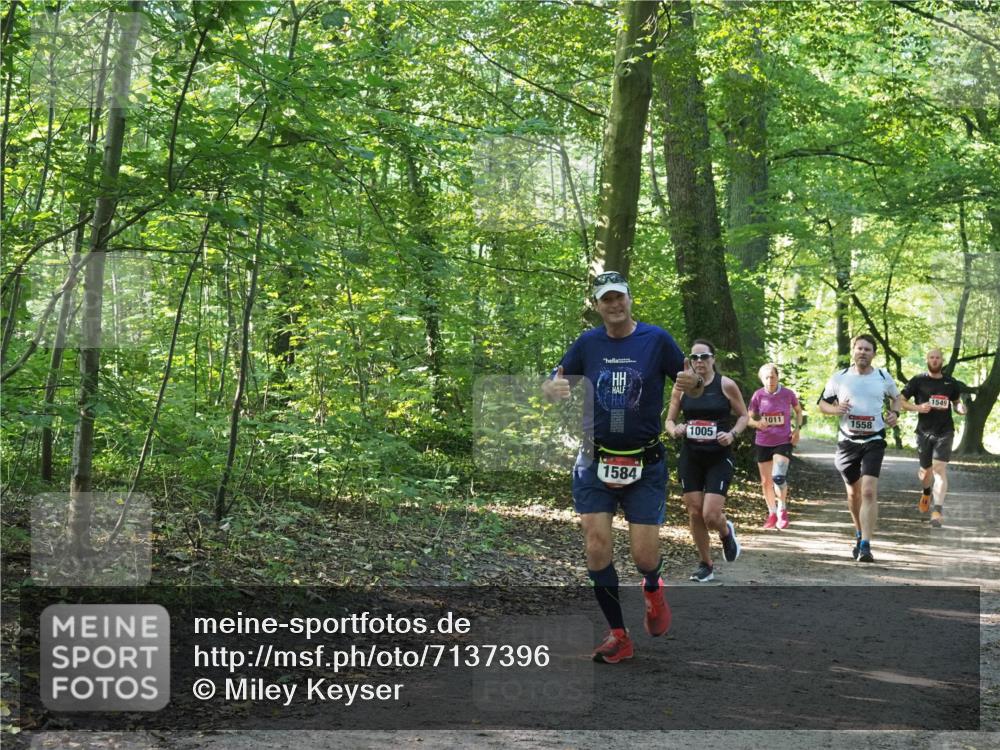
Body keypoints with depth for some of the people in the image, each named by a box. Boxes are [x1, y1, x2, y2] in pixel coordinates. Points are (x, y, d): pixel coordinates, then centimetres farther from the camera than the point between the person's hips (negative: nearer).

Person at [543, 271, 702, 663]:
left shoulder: (656, 339, -4)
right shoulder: (587, 343, 2)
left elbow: (695, 388, 2)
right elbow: (549, 386, 8)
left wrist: (692, 382, -23)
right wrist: (554, 388, -17)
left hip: (646, 464, -2)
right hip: (595, 462, 2)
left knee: (644, 555, -4)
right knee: (597, 547, -8)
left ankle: (653, 588, 34)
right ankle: (618, 636, 6)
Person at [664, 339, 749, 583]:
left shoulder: (726, 385, -5)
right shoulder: (681, 387, 1)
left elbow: (743, 415, 5)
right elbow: (669, 420, 8)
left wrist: (733, 434, -13)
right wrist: (675, 430, -15)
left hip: (719, 458, -3)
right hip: (690, 458, 3)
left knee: (711, 515, -12)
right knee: (695, 513, 4)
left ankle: (726, 532, 25)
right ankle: (706, 565, 21)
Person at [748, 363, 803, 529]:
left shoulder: (788, 394, -8)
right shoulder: (758, 395, -7)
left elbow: (798, 410, 11)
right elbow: (749, 418, 1)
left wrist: (797, 429, -2)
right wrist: (758, 424, -21)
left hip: (783, 442, -2)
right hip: (763, 443, 2)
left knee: (779, 477, -19)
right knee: (766, 481, 9)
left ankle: (782, 509, 4)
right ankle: (772, 513, 28)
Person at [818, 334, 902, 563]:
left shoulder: (883, 377, 2)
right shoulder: (839, 378, 1)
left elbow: (896, 397, 21)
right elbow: (822, 403, 10)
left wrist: (895, 413, 1)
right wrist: (835, 409, -12)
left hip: (873, 441, -2)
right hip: (847, 441, 2)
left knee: (869, 491, -17)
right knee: (854, 493, 14)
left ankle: (865, 546, -20)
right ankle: (860, 534, 38)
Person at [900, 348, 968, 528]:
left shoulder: (951, 383, 6)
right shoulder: (918, 381, -1)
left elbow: (956, 402, 20)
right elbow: (900, 401, 1)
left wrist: (960, 408, -4)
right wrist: (918, 408, -16)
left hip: (945, 432, 0)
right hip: (924, 432, 0)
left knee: (940, 468, -13)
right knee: (926, 470, 10)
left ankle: (937, 511, -17)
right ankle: (926, 492, 45)